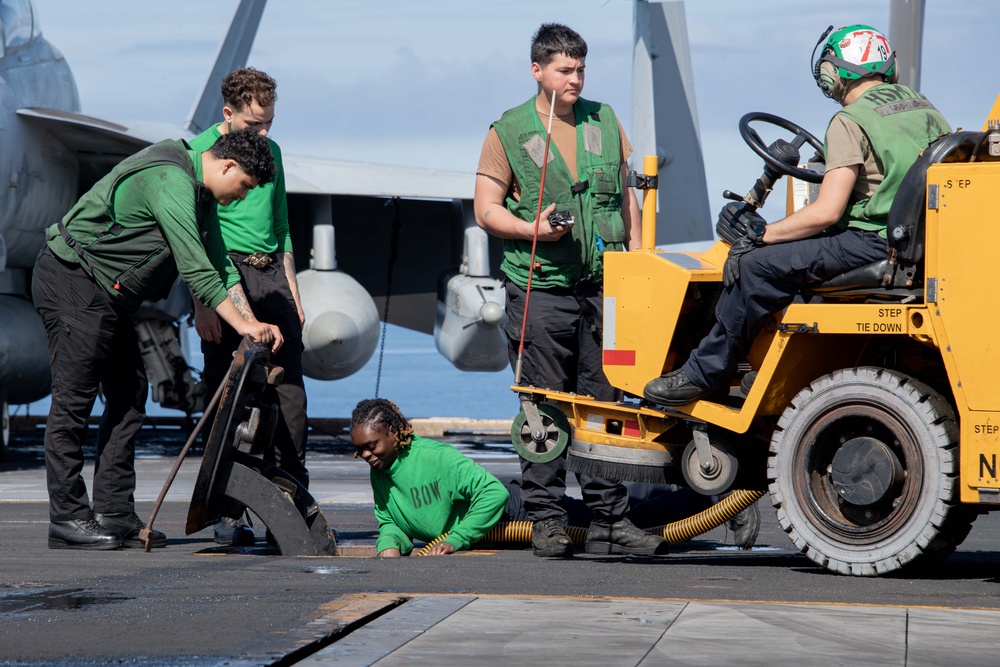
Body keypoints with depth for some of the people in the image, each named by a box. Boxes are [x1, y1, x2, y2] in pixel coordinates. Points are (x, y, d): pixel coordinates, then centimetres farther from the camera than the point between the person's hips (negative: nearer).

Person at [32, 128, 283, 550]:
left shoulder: (199, 194, 13)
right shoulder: (171, 181, -20)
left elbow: (219, 265, 16)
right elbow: (195, 269, -25)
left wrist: (253, 323, 8)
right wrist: (243, 324, -21)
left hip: (108, 294, 11)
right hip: (72, 282, -11)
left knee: (129, 395, 7)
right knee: (73, 400, -8)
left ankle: (113, 515, 7)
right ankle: (66, 518, -6)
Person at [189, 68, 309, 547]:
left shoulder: (270, 151, 17)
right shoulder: (201, 151, -4)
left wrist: (292, 292, 18)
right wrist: (202, 304, -18)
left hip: (270, 273, 6)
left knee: (290, 391, 0)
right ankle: (226, 514, -1)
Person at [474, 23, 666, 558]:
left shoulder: (603, 122, 13)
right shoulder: (509, 132, 1)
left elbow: (626, 196, 20)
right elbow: (486, 209, 0)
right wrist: (532, 228, -17)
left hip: (603, 285, 3)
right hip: (541, 287, -3)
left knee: (605, 403, 4)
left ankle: (609, 519, 7)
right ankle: (545, 519, 5)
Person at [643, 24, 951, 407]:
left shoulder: (851, 122, -11)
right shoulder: (922, 106, 13)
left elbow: (825, 213, -17)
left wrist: (761, 236, -6)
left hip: (874, 242, -9)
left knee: (756, 266, -7)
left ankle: (705, 375, -2)